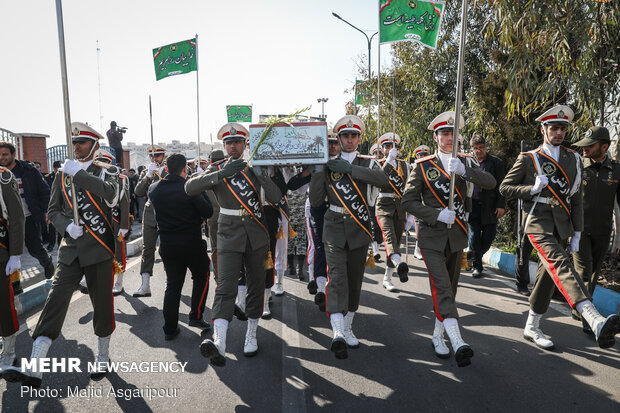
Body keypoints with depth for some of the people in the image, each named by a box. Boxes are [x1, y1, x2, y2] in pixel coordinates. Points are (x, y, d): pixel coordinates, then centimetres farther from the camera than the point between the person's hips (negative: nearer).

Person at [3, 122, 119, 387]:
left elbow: (110, 192, -21)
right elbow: (53, 210, 12)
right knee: (55, 300, -6)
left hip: (99, 248, -3)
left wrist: (78, 173, -23)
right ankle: (34, 370, -6)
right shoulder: (63, 174, 12)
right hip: (70, 249, 3)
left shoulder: (106, 170, 2)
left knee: (102, 303, 6)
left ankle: (103, 357, 25)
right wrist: (67, 225, -8)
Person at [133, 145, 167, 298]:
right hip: (150, 214, 2)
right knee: (147, 249, -3)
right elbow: (138, 192, -3)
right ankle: (145, 286, -3)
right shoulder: (146, 172, 11)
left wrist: (161, 174, -14)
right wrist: (148, 175, -13)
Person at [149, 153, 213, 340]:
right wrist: (202, 190, 0)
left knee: (172, 285, 15)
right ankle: (196, 316, 14)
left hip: (167, 245, 4)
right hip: (191, 243, -4)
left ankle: (170, 328, 19)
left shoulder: (154, 189, -1)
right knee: (201, 277, 20)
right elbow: (208, 212, -11)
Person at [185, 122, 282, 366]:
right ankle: (218, 342, -25)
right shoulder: (217, 169, 3)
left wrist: (261, 175, -21)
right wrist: (221, 174, -26)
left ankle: (251, 334, 25)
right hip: (229, 236, -2)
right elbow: (190, 188, -15)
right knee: (225, 287, -15)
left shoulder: (256, 167, 5)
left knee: (256, 286, 10)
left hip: (256, 235, 2)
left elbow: (276, 198, -7)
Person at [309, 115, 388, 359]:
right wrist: (317, 172, -10)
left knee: (355, 281, 10)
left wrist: (349, 168, -22)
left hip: (359, 229, 2)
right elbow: (316, 201, 1)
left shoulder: (367, 163, 6)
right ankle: (338, 334, -21)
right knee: (337, 278, -15)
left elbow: (382, 180, -18)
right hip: (334, 229, -1)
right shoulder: (328, 166, 5)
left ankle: (347, 329, 26)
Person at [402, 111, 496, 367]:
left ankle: (438, 336, 26)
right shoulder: (423, 166, -2)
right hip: (432, 236, -4)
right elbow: (408, 201, -6)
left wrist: (463, 170, -25)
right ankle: (458, 343, -21)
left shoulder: (464, 162, 7)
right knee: (441, 288, -16)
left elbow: (490, 183, -9)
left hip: (457, 234, 4)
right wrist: (437, 214, -17)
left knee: (450, 288, 11)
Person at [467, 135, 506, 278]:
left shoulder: (496, 162, 4)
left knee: (488, 237, 2)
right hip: (472, 206, 1)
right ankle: (477, 266, 9)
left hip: (490, 207, 0)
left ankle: (477, 257, 29)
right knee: (474, 236, -1)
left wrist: (501, 205, -6)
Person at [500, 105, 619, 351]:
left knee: (548, 275, 8)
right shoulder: (528, 159, 2)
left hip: (562, 226, 6)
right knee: (560, 264, -28)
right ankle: (595, 321, -46)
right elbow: (505, 188, 2)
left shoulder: (573, 159, 15)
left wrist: (577, 233, 11)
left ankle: (531, 328, 21)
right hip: (538, 221, -5)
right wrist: (532, 189, -15)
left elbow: (576, 198, 15)